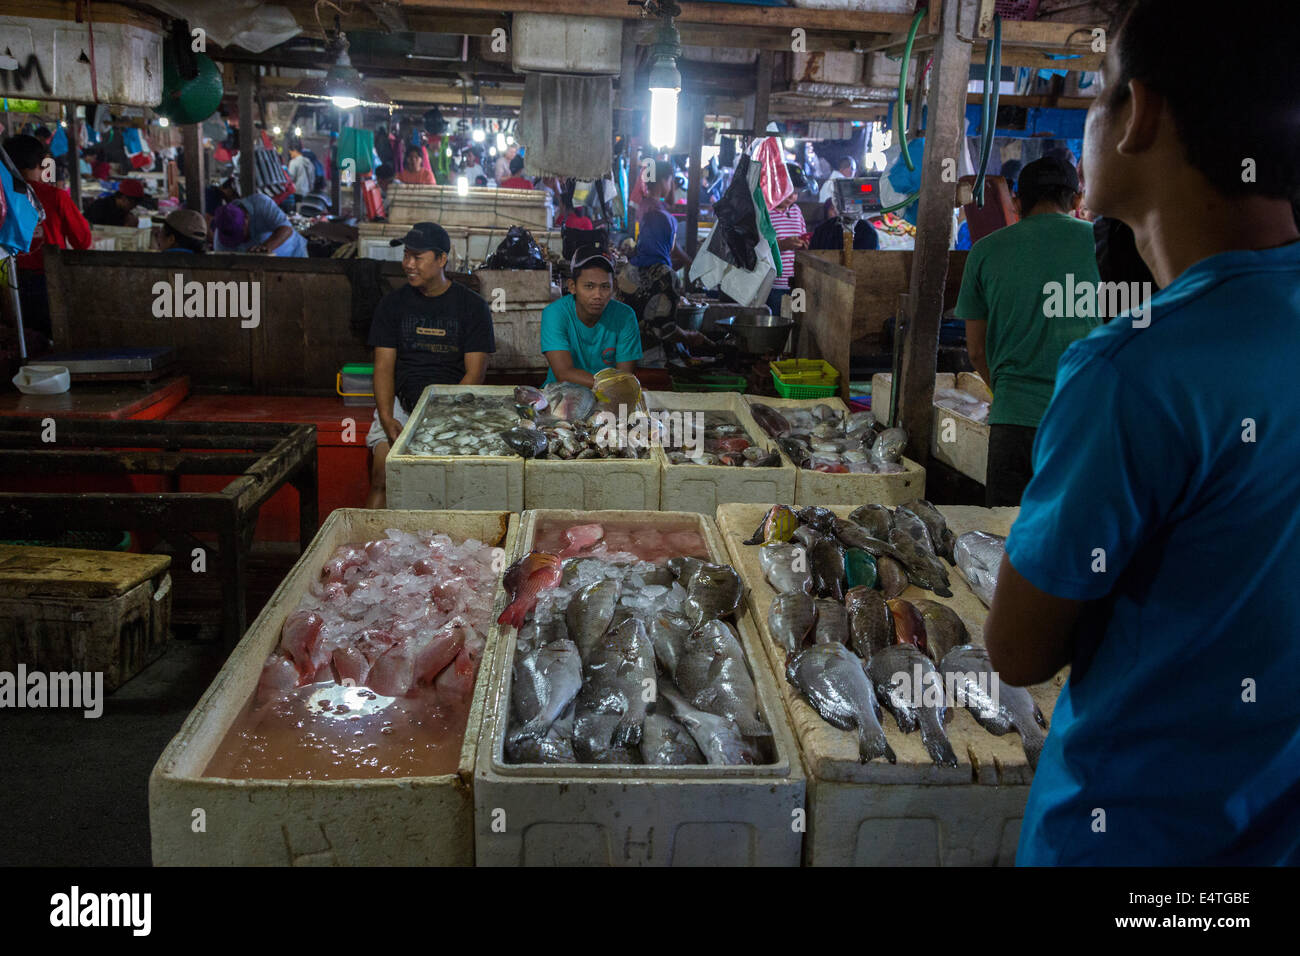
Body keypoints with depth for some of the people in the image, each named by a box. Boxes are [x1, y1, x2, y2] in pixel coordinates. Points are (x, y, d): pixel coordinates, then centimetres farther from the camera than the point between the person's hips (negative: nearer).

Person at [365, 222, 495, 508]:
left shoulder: (472, 305, 4)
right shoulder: (392, 304, 11)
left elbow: (475, 373, -1)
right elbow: (384, 366, 5)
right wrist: (387, 418, -12)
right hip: (401, 403, 2)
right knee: (381, 480, -20)